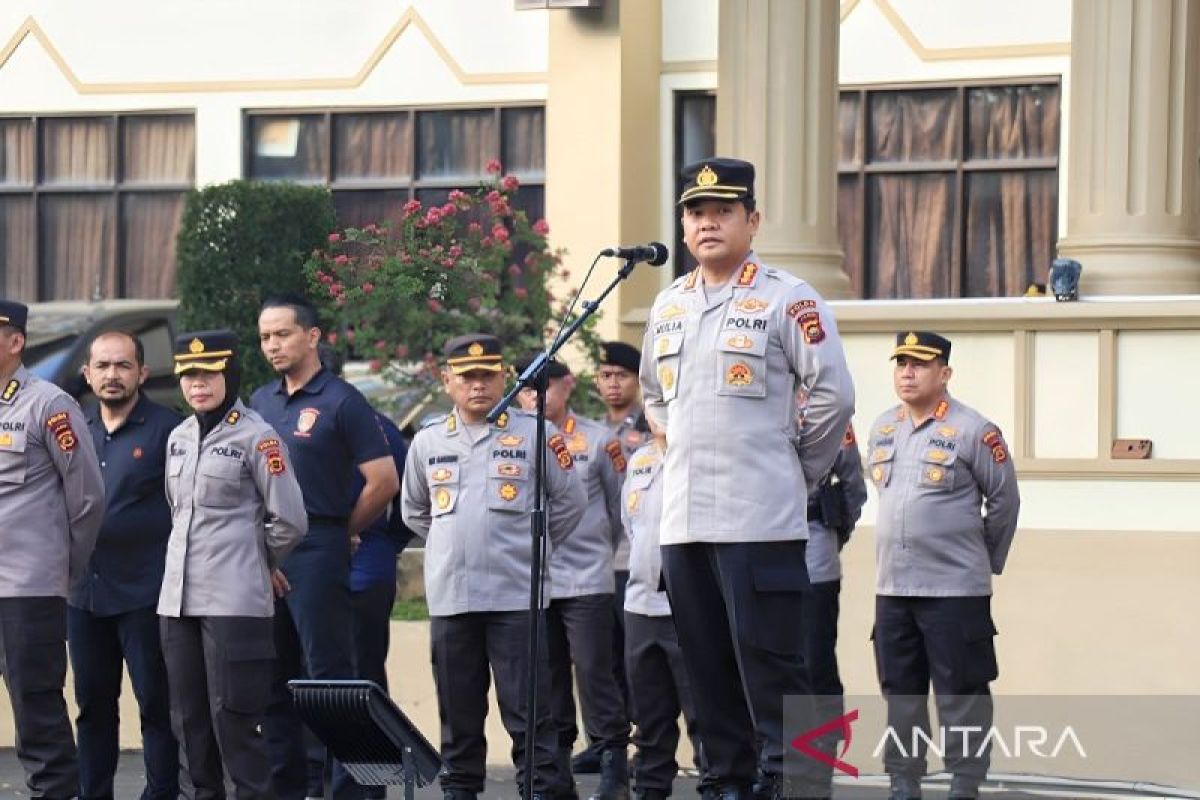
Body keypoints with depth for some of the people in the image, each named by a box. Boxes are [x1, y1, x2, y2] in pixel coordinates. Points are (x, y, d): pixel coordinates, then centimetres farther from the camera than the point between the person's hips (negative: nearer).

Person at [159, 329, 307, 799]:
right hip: (178, 597, 7)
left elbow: (290, 520, -6)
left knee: (233, 717, -8)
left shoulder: (257, 437, -6)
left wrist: (259, 561, 7)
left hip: (235, 601, -7)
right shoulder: (179, 438, 13)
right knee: (188, 718, 9)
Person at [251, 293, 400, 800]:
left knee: (329, 678, -7)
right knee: (275, 682, 10)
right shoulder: (260, 403, 14)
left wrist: (340, 534, 1)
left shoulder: (341, 402, -5)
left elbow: (384, 482, -9)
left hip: (317, 557, -7)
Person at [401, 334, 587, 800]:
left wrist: (531, 544, 10)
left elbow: (570, 501, 8)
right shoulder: (427, 442, 11)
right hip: (449, 598, 3)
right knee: (458, 708, 9)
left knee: (527, 708, -5)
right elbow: (413, 511, 24)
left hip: (516, 597, -3)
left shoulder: (535, 435, 1)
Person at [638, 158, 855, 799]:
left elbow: (833, 396, -5)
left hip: (761, 522, -6)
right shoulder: (668, 305, 14)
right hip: (682, 521, 6)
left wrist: (800, 473, 2)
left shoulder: (787, 300, -5)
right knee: (707, 667, 10)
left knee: (770, 667, -8)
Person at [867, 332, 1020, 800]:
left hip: (956, 589, -6)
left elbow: (1004, 501, -2)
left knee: (960, 693, -1)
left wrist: (987, 562, 6)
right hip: (892, 587, 6)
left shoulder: (973, 431, -10)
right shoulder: (881, 429, 9)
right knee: (900, 691, 11)